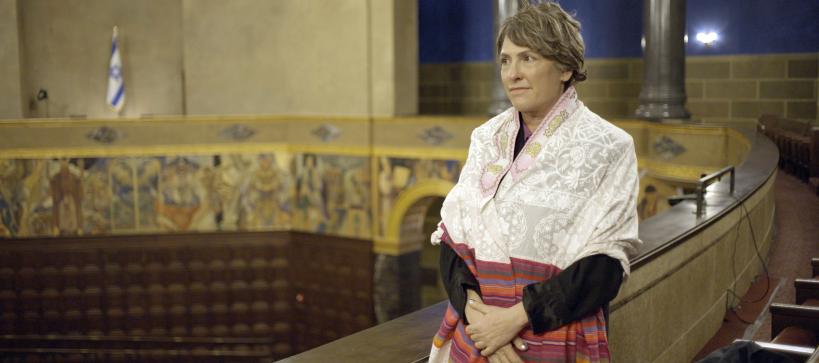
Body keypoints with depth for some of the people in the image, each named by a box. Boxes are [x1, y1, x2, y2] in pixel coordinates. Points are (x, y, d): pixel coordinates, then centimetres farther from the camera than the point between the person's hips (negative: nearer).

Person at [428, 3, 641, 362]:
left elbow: (604, 267, -14)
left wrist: (517, 317, -19)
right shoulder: (486, 138, 4)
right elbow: (453, 236, 0)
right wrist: (473, 307, -16)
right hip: (475, 334, 4)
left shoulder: (605, 146, -9)